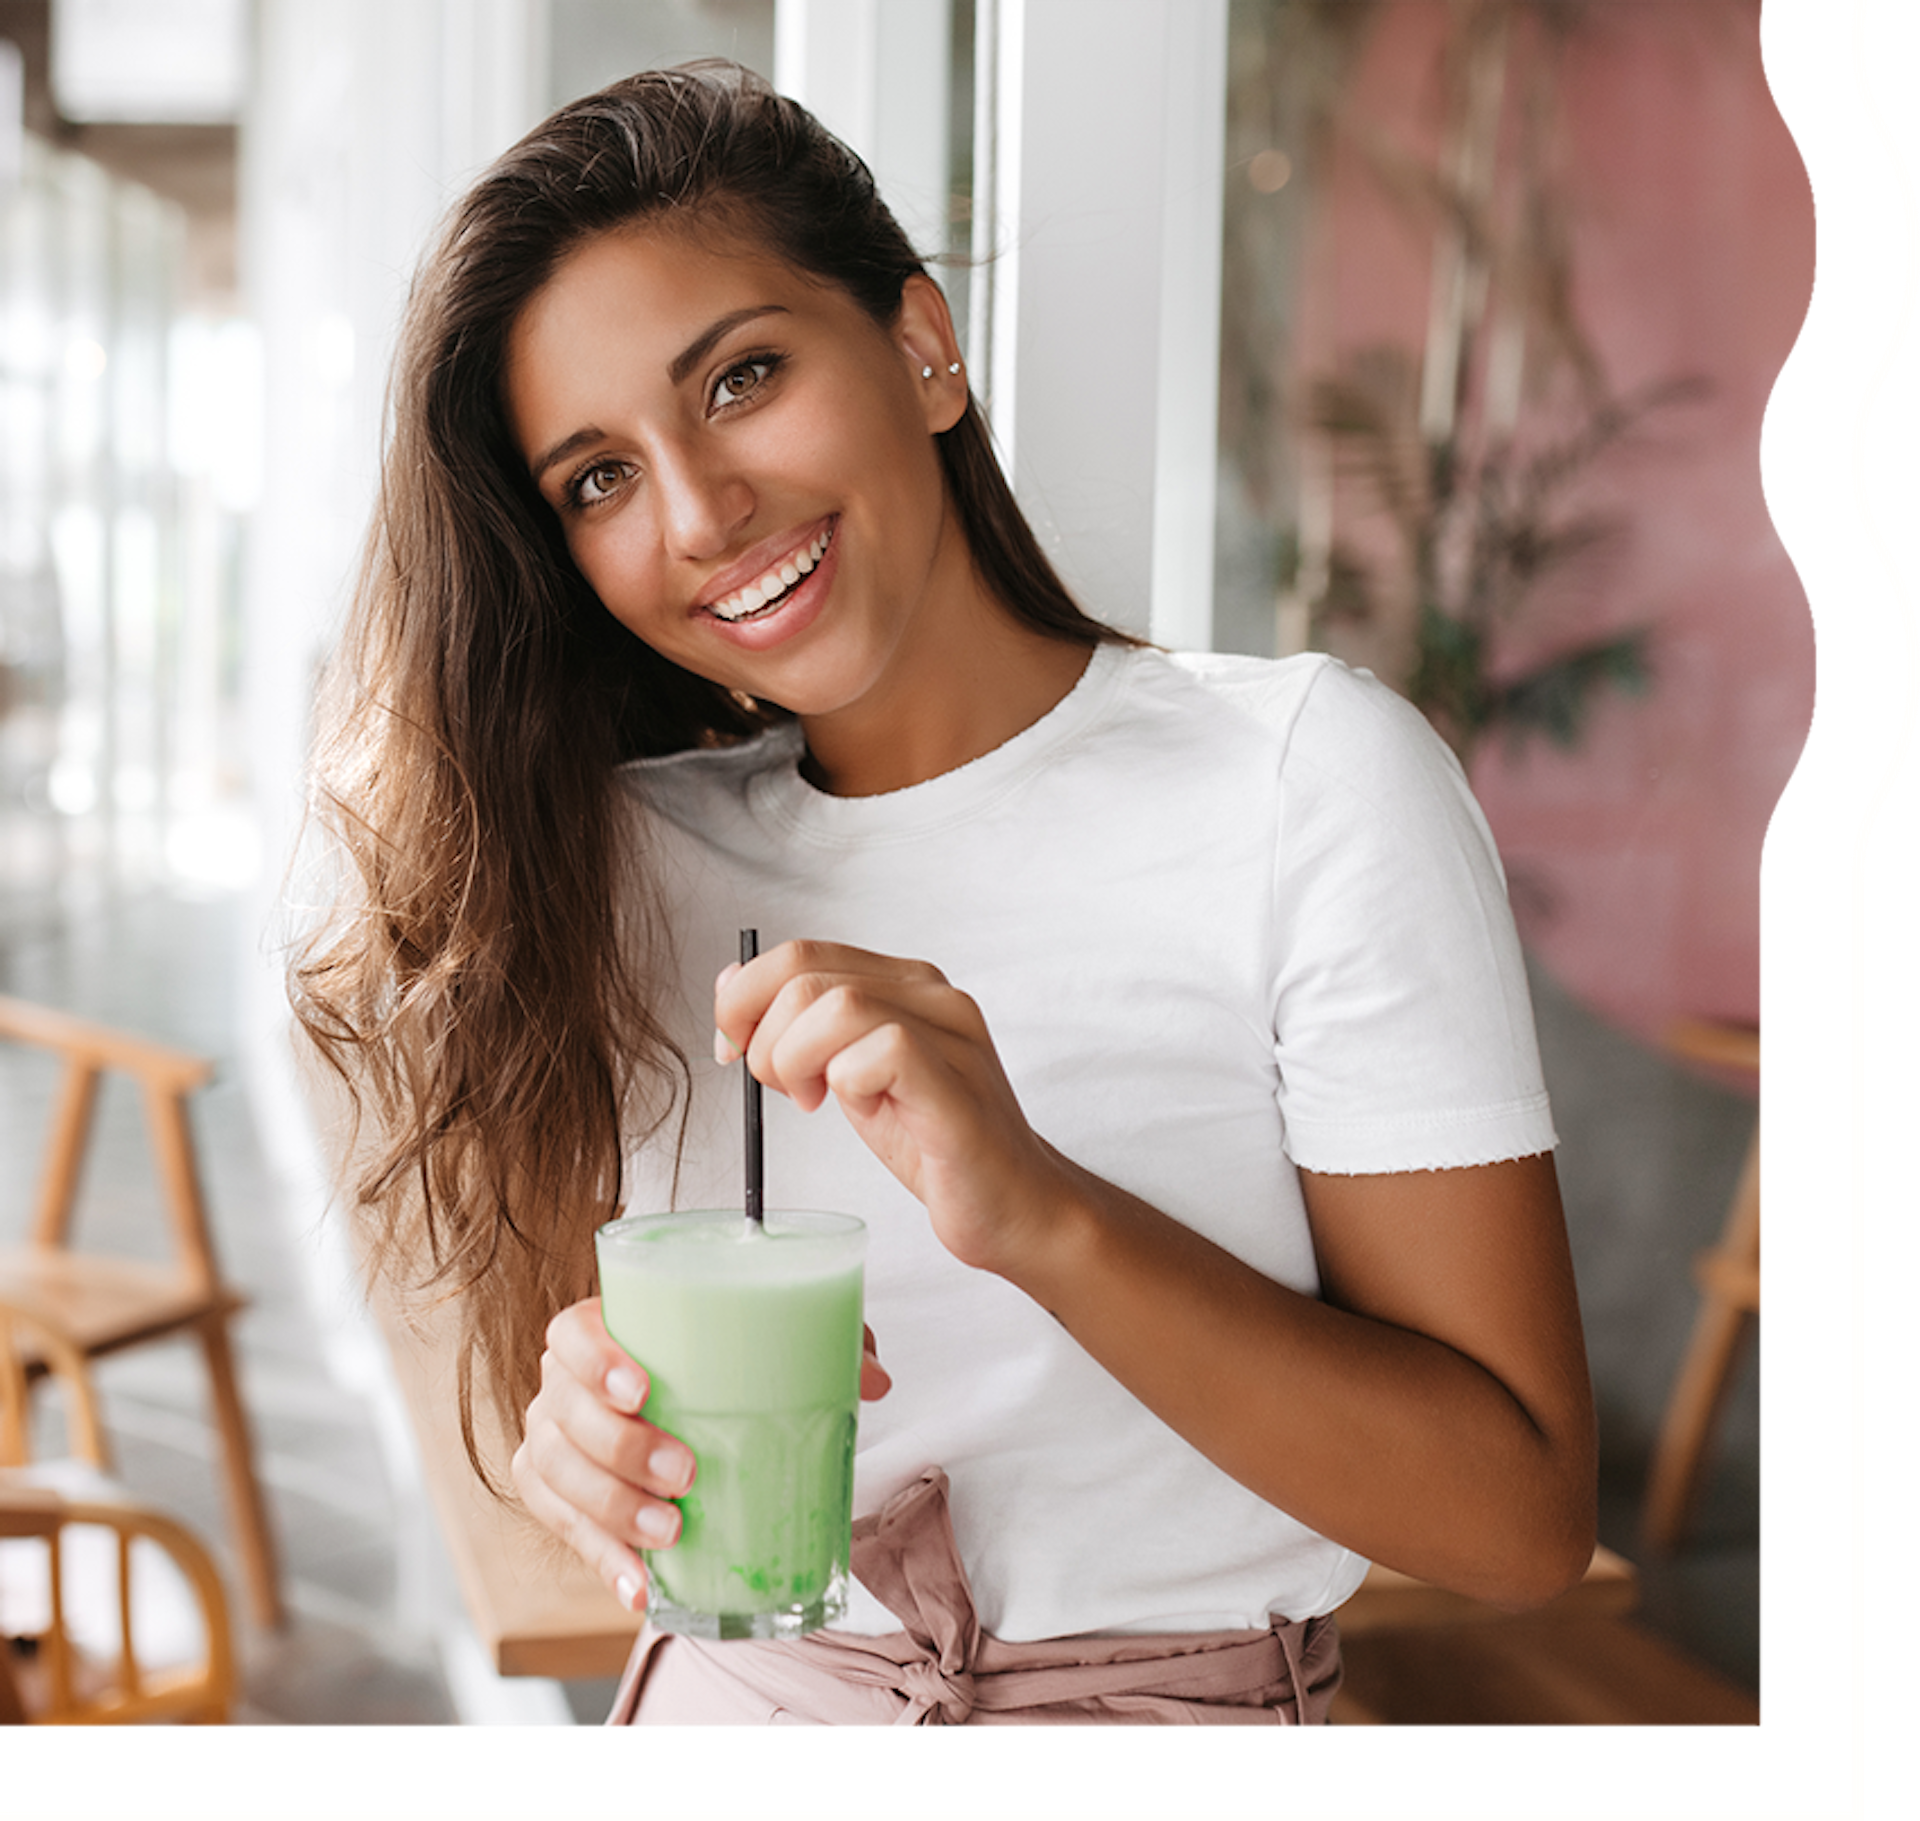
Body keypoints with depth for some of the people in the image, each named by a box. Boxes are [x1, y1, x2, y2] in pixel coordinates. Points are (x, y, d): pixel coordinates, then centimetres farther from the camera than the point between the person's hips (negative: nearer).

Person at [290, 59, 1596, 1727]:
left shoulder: (1311, 784, -15)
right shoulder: (626, 853, -2)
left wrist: (1042, 1214, -29)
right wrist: (590, 1423, -19)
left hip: (1189, 1688, -4)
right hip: (730, 1685, 4)